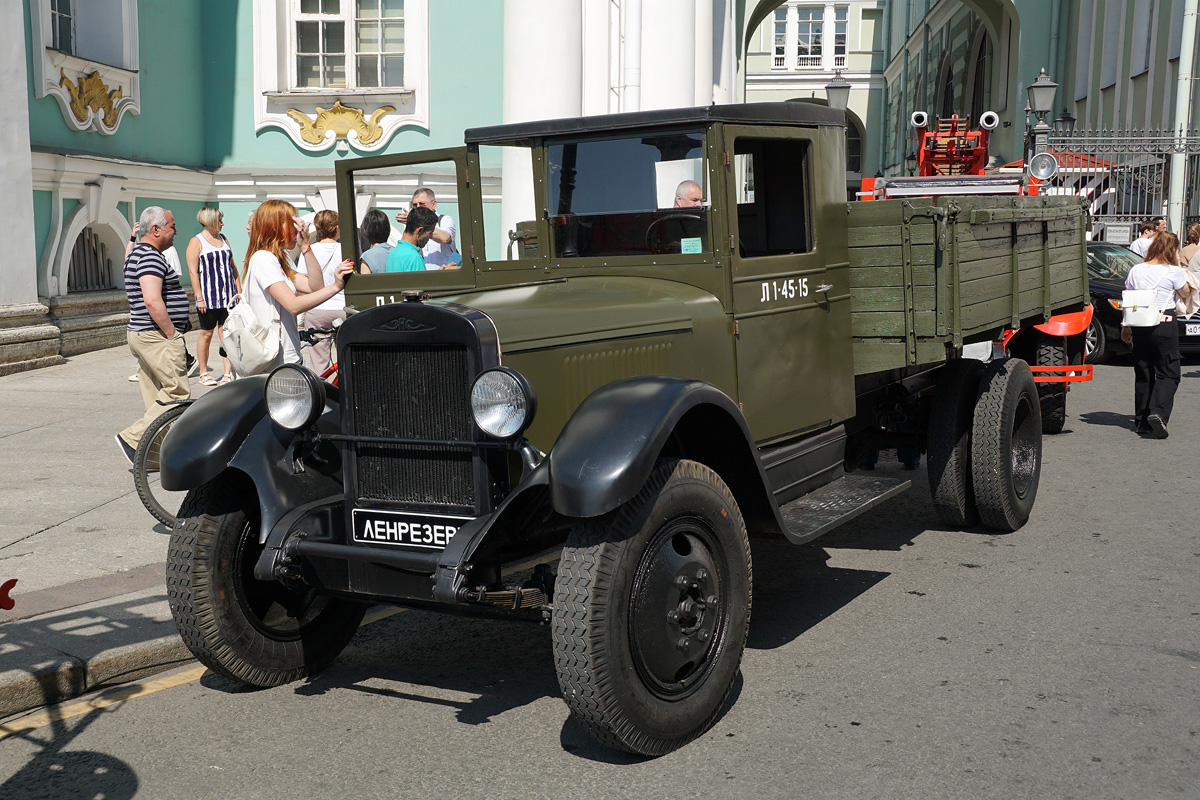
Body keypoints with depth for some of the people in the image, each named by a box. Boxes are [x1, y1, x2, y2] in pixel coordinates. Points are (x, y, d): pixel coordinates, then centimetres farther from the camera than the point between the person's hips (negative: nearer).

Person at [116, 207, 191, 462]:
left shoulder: (137, 254, 19)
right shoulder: (150, 256, -15)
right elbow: (152, 301, -27)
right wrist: (171, 334, -19)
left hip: (141, 335, 11)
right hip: (157, 336, -11)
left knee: (156, 397, 12)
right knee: (178, 393, -10)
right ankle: (133, 438, -8)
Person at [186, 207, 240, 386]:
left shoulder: (223, 238, 15)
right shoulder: (196, 241, -3)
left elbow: (232, 267, 19)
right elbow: (193, 271, -8)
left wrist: (239, 290, 12)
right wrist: (199, 298, -14)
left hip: (228, 295, 5)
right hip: (208, 296, -5)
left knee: (226, 332, 0)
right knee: (206, 333, 2)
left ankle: (227, 373, -2)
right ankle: (203, 373, 14)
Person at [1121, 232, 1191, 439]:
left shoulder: (1136, 270, 4)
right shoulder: (1173, 272, -8)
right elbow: (1185, 293, 9)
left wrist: (1125, 326, 17)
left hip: (1140, 327, 4)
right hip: (1164, 325, -4)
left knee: (1143, 373, 11)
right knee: (1168, 373, 2)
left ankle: (1143, 421, 14)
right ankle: (1158, 413, -18)